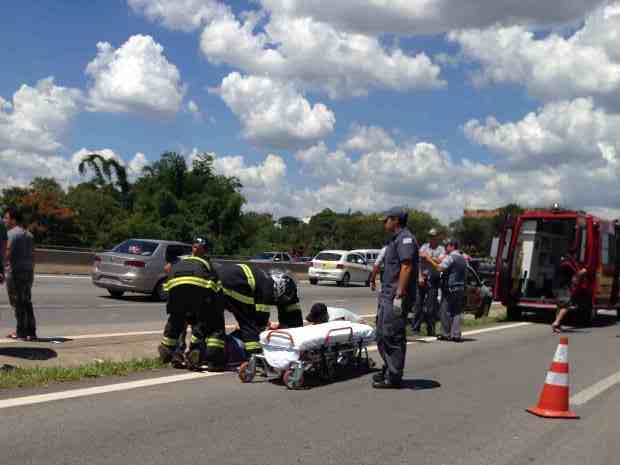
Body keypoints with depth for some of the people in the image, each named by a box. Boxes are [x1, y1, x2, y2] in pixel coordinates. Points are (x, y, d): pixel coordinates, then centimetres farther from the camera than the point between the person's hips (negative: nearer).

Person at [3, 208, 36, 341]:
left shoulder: (11, 233, -7)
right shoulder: (29, 234, 17)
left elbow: (8, 252, -19)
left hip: (15, 271, -8)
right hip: (28, 271, 8)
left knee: (18, 303, -3)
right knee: (27, 302, 11)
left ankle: (21, 332, -1)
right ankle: (31, 332, 11)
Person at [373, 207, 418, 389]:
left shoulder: (405, 238, -12)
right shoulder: (395, 239, 21)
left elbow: (406, 267, -22)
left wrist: (399, 295, -26)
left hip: (396, 297, -11)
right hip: (387, 295, 11)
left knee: (392, 336, -6)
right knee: (382, 335, 16)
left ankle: (393, 377, 1)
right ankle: (388, 370, 27)